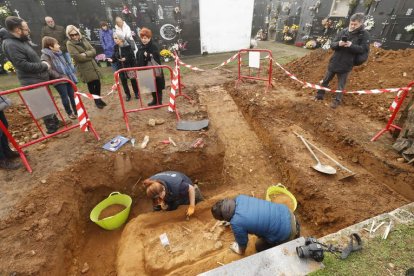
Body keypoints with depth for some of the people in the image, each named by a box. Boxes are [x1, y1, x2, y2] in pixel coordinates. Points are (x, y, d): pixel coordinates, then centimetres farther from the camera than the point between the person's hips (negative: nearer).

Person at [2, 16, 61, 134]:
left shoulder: (21, 40, 11)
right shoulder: (11, 45, -19)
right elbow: (24, 65, -23)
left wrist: (42, 63, 4)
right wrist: (44, 65, -13)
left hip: (39, 77, 9)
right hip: (33, 81, -9)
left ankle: (55, 121, 33)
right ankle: (52, 128, 8)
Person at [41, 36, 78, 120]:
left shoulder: (58, 53, 13)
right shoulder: (45, 56, -11)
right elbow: (49, 70, -20)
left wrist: (71, 74, 12)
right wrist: (60, 76, -21)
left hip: (68, 78, 6)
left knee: (72, 95, 10)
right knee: (65, 97, 3)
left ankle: (76, 111, 22)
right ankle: (69, 113, 18)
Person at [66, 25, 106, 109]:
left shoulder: (83, 39, 9)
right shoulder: (69, 44, -7)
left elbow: (93, 51, 2)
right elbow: (78, 57, -16)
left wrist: (85, 54, -16)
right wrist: (90, 56, -7)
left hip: (93, 65, 5)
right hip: (84, 68, -5)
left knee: (97, 83, 6)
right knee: (91, 85, 2)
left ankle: (99, 99, 26)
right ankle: (96, 101, 17)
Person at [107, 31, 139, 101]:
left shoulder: (127, 46, -12)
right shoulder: (115, 47, 2)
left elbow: (132, 56, -12)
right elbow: (115, 57, 7)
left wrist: (126, 59, -23)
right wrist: (112, 59, -13)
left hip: (129, 66, -4)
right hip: (121, 67, 5)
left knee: (133, 80, 9)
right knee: (123, 82, 9)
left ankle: (136, 93, 27)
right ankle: (128, 95, 23)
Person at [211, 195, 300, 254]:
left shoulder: (236, 224, -23)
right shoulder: (239, 198, -6)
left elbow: (242, 243, 0)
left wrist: (240, 251, 22)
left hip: (285, 233, -6)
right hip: (286, 212, 7)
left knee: (259, 246, 20)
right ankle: (294, 229, 30)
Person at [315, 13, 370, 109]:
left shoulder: (364, 34, -3)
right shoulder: (343, 31, 2)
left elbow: (365, 49, -10)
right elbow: (332, 45, 2)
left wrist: (351, 45, -23)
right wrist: (338, 44, -21)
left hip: (346, 65, -3)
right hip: (334, 62, 3)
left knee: (341, 85, 5)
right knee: (325, 80, 12)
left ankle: (337, 101, 16)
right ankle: (319, 95, 27)